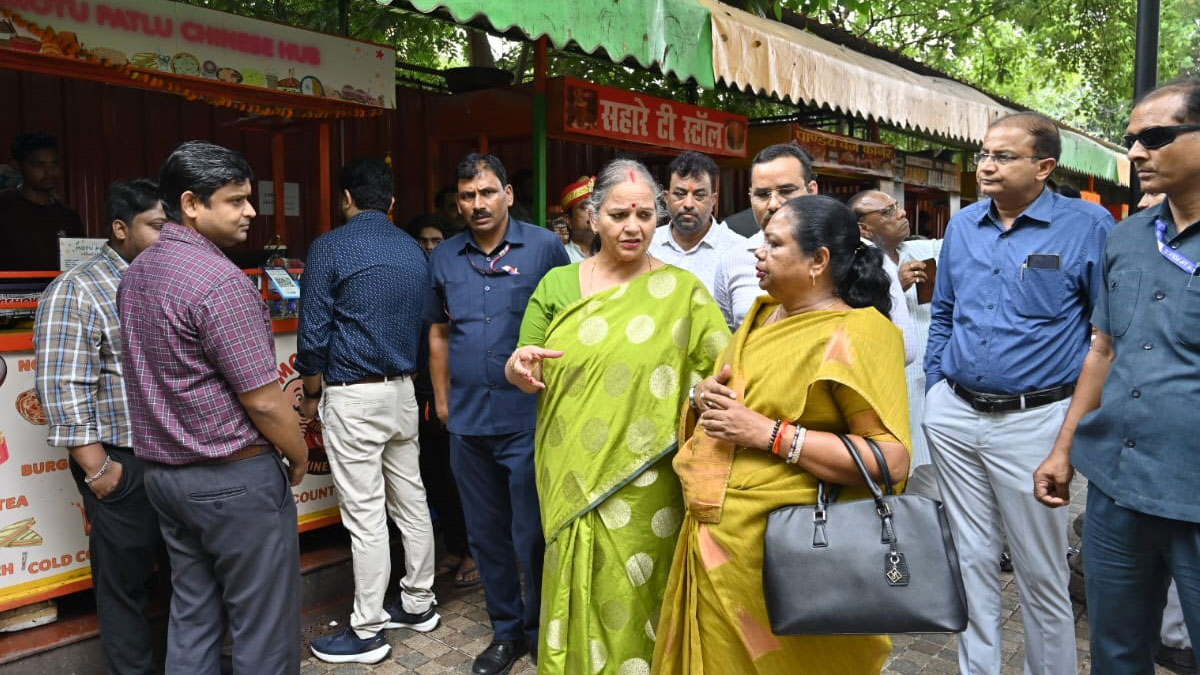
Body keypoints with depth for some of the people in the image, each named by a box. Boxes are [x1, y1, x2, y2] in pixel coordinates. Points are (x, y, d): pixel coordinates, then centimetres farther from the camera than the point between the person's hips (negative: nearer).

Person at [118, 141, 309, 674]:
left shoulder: (136, 272, 8)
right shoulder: (220, 281, -21)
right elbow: (262, 400, -20)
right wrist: (300, 456, -3)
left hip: (164, 471, 9)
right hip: (234, 477, -9)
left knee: (191, 617, 18)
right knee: (262, 627, 5)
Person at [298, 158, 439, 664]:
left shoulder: (330, 247, -9)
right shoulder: (414, 251, 7)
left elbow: (313, 334, -9)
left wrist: (312, 395, 4)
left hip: (353, 396, -6)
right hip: (402, 390, 6)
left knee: (365, 516, 0)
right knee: (411, 502, 14)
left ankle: (367, 631, 11)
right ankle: (418, 604, 28)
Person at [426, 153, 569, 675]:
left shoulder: (544, 247, -4)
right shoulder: (444, 258, 8)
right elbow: (439, 333, 16)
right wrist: (442, 398, 12)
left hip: (530, 416, -4)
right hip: (468, 419, 5)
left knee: (532, 535, 3)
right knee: (486, 534, 15)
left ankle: (540, 632, 25)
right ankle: (506, 631, 32)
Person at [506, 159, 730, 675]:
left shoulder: (682, 290, -2)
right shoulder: (557, 285, 4)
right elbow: (527, 377, 9)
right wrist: (519, 367, -13)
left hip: (643, 489, -2)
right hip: (572, 481, 2)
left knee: (632, 605, 9)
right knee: (577, 600, 13)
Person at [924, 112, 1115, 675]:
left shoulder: (1087, 226, -7)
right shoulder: (962, 226, 8)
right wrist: (934, 391, 12)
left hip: (1033, 421, -4)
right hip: (953, 417, 5)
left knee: (1041, 571, 8)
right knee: (971, 559, 15)